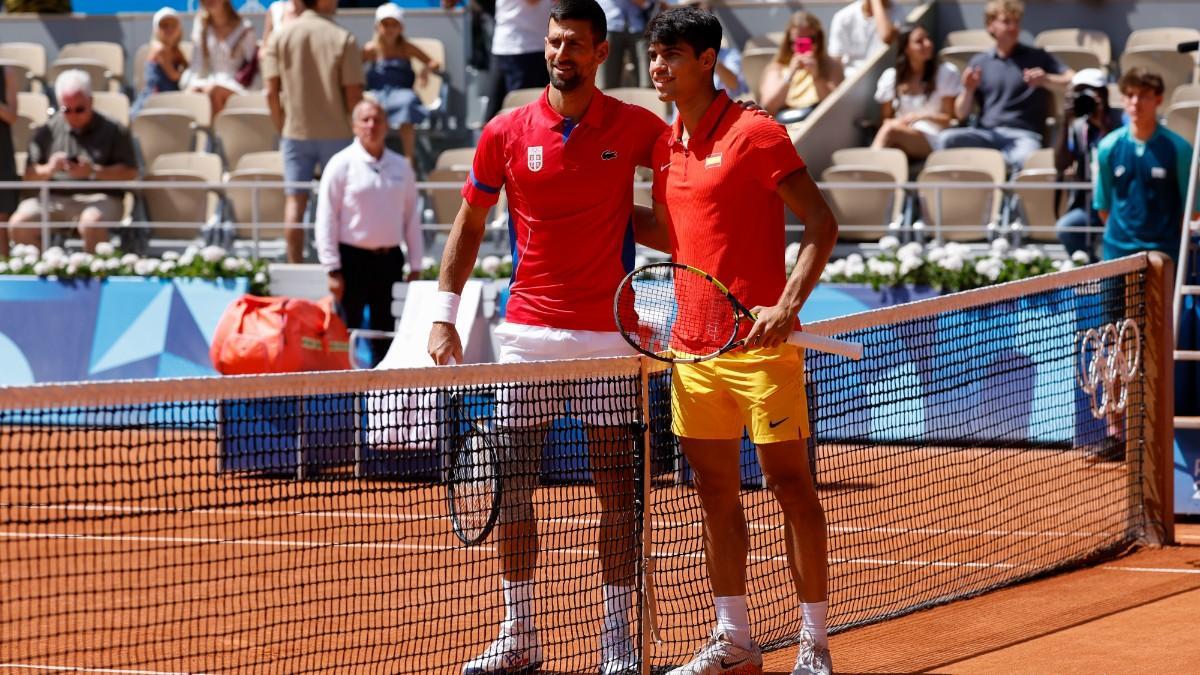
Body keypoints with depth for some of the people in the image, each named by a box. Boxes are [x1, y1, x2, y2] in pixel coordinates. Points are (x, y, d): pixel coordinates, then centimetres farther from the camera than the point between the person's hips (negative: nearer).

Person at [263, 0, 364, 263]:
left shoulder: (280, 36, -2)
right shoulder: (343, 39, -10)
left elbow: (271, 92, -3)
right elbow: (354, 95, -10)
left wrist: (282, 127, 9)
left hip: (295, 132, 2)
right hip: (335, 132, -2)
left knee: (295, 201, 6)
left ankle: (295, 267, 4)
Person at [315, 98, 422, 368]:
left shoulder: (401, 167, 9)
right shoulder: (342, 164, -3)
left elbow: (412, 218, 14)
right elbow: (326, 219, -5)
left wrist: (415, 267, 9)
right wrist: (333, 270, -10)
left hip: (389, 258, 4)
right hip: (353, 257, -4)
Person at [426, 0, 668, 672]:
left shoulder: (635, 127, -2)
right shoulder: (506, 132, 1)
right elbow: (470, 225, 10)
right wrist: (445, 315, 5)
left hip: (609, 333, -2)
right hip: (528, 332, 2)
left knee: (616, 485, 1)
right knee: (512, 484, 3)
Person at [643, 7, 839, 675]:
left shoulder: (755, 134, -10)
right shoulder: (665, 145, 12)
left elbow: (822, 225, -11)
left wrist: (789, 304, -22)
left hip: (760, 340, -7)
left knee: (790, 483, -2)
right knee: (715, 492, 10)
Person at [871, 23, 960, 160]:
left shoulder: (946, 73, 9)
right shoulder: (891, 77, 15)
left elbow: (950, 119, 8)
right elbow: (887, 119, 19)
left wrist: (923, 116, -11)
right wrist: (899, 122, -7)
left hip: (933, 141, -2)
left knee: (891, 130, -36)